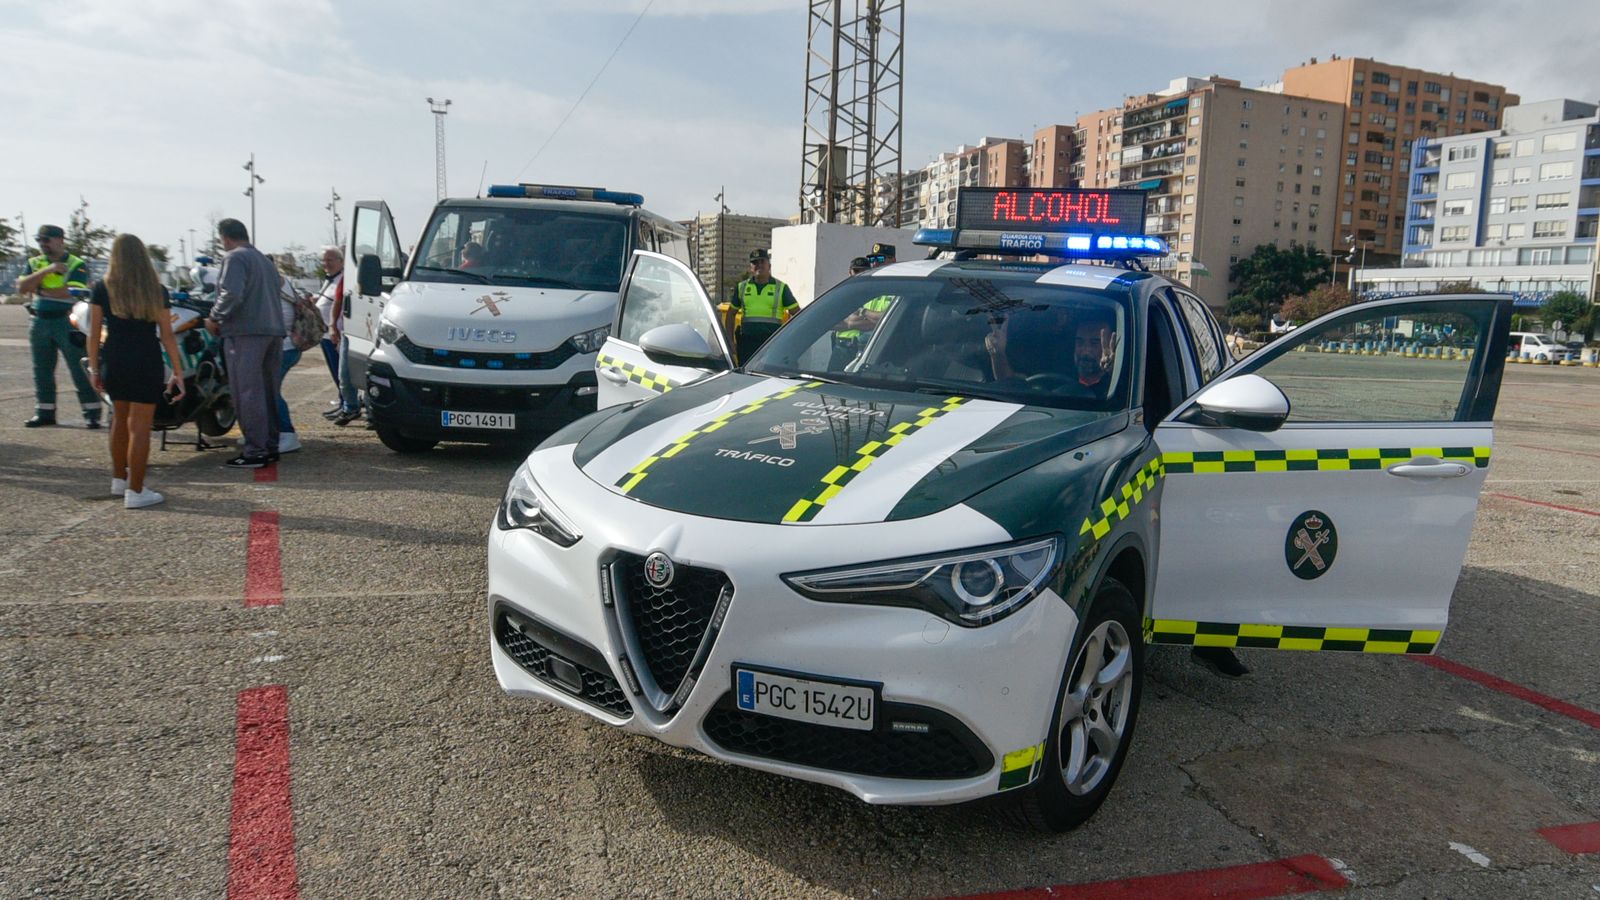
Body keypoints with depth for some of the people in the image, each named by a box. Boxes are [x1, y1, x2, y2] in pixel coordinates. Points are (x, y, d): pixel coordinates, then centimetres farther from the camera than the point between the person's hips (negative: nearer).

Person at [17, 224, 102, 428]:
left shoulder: (76, 265, -4)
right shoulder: (34, 263, 12)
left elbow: (72, 292, -18)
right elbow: (21, 288, -3)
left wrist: (40, 290, -8)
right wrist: (47, 270, -13)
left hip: (67, 322, -5)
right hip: (39, 322, 6)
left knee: (80, 369, -5)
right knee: (42, 371, 11)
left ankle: (92, 413, -2)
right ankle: (44, 413, 20)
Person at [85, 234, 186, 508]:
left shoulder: (102, 288, 1)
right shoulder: (156, 290, -2)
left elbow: (94, 333, 1)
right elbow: (167, 335, -3)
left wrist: (94, 367, 10)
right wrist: (178, 372, 1)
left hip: (113, 362, 3)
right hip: (146, 363, -3)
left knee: (120, 418, 21)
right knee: (140, 426, -1)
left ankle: (119, 478, 34)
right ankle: (135, 491, -2)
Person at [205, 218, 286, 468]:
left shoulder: (235, 258, -6)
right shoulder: (265, 260, 22)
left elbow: (232, 294, -19)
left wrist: (215, 318, -6)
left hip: (246, 333, -9)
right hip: (273, 330, 9)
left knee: (248, 393, -8)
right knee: (268, 392, 12)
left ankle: (255, 451, -8)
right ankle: (270, 446, 16)